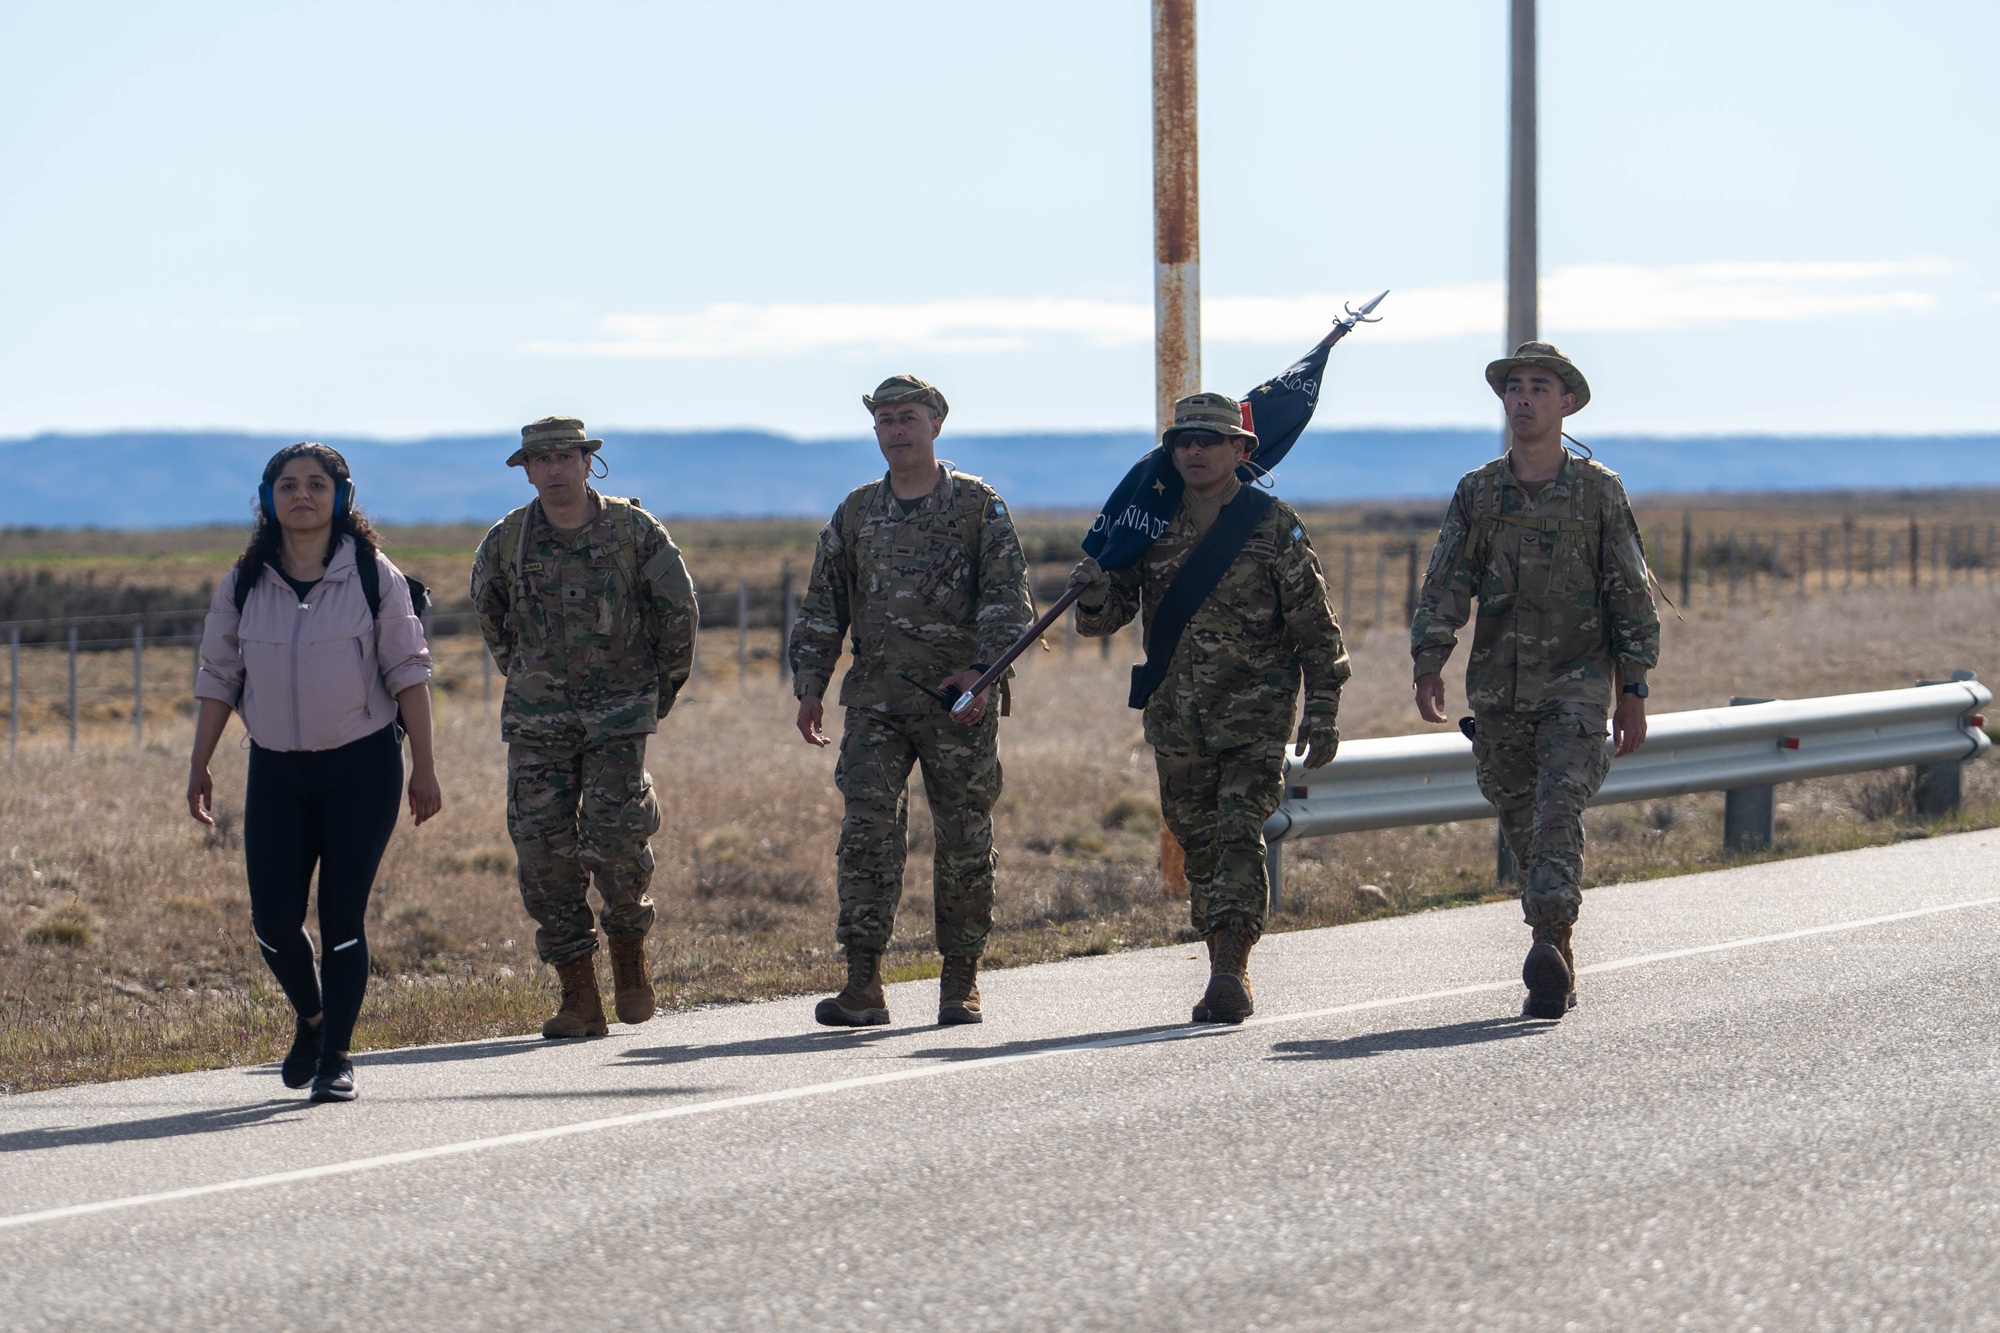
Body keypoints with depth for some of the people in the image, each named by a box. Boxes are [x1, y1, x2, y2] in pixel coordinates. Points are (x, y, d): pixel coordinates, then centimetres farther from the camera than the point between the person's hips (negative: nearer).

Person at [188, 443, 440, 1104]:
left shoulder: (373, 576, -2)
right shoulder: (244, 585, 5)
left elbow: (407, 671, -1)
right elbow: (218, 677, 10)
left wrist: (423, 767, -4)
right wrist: (199, 765, 6)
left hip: (362, 766, -3)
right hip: (276, 771, 3)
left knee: (342, 916, -5)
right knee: (273, 922, -2)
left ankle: (336, 1057, 5)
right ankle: (311, 1019, 26)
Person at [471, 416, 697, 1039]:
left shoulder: (634, 530, -6)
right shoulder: (506, 542, 0)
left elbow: (677, 608, 7)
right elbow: (490, 612, 20)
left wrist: (665, 686, 12)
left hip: (619, 709, -2)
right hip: (536, 717, 2)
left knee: (614, 838, -14)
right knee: (543, 849, -5)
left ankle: (629, 947, 17)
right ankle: (579, 998, 1)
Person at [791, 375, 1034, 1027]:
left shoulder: (979, 506, 3)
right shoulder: (855, 514, 14)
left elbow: (1009, 598, -4)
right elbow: (822, 606, 17)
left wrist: (982, 669, -18)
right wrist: (810, 684, 6)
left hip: (960, 702, -2)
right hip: (876, 699, 2)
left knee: (964, 841, 2)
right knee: (866, 831, -11)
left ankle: (961, 983, 14)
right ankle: (863, 984, -13)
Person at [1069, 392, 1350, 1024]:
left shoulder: (1273, 526, -2)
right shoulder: (1153, 527, 8)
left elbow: (1314, 624, 0)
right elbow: (1107, 615, 9)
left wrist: (1323, 711, -5)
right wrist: (1094, 596, -15)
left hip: (1255, 713, -4)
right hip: (1177, 717, 4)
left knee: (1240, 835, -15)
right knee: (1199, 845, 9)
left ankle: (1232, 971, -18)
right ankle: (1223, 968, 19)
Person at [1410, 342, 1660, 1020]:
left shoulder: (1598, 491, 0)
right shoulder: (1477, 492, 7)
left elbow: (1631, 595, 3)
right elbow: (1444, 585, 3)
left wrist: (1633, 694, 0)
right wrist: (1429, 664, -12)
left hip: (1577, 683, -4)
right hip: (1498, 690, 4)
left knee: (1559, 810, -20)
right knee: (1521, 826, 8)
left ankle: (1550, 945, -29)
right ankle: (1559, 966, 18)